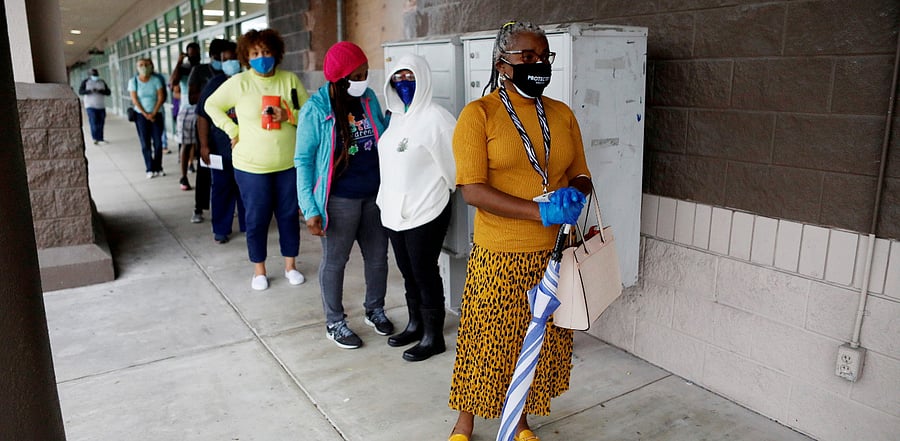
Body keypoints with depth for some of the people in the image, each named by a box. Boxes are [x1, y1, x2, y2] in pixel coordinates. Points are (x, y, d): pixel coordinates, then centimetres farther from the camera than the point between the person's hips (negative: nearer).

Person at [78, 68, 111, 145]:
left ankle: (100, 139, 10)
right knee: (94, 123, -11)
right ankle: (95, 138, 0)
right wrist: (90, 91, -26)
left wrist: (100, 91, -19)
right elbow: (80, 92, -10)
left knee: (101, 123, 1)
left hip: (101, 106, 3)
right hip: (91, 106, -3)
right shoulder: (85, 82, -1)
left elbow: (109, 92, -1)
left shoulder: (102, 82, 7)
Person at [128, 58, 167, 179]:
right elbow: (134, 100, -3)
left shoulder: (156, 79, -1)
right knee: (145, 144, -1)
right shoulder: (133, 81, 0)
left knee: (158, 143, -1)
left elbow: (161, 97, -4)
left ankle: (158, 168, 8)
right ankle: (150, 169, 3)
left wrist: (153, 113, -8)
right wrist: (145, 114, -9)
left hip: (156, 115, 0)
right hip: (141, 115, 0)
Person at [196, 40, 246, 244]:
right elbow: (203, 116, 1)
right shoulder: (215, 84, 1)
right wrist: (204, 145, -5)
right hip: (221, 149, -1)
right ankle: (220, 229, 16)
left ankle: (248, 225, 25)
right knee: (222, 188, 4)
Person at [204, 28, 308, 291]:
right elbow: (211, 105, 6)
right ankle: (259, 270, 26)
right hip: (252, 165, -1)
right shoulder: (239, 82, -5)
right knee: (256, 219, 7)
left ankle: (290, 265, 29)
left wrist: (289, 116, -18)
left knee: (289, 215, 12)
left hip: (288, 164, 2)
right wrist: (233, 131, -3)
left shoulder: (290, 80, -1)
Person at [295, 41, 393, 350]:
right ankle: (334, 323, 28)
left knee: (377, 256, 17)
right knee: (334, 261, 10)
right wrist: (310, 208, -14)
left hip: (375, 194, 5)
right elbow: (303, 160, -10)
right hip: (339, 199, -5)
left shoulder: (369, 98, 1)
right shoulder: (316, 110, -13)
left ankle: (375, 309, 39)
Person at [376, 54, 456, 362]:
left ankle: (433, 337, 18)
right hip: (394, 210, 8)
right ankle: (415, 325, 35)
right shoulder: (396, 116, 9)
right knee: (408, 272, 18)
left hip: (425, 212, -8)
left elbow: (455, 163, -12)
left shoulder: (435, 118, -15)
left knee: (425, 273, 3)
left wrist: (439, 190, 2)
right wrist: (386, 198, 17)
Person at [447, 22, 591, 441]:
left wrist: (574, 195, -11)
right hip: (500, 256, -4)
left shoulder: (563, 115, 8)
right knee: (486, 341, 8)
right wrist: (541, 211, -23)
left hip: (553, 254, 5)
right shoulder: (478, 113, -8)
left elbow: (580, 175, 14)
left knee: (539, 341, 15)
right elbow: (472, 189, -16)